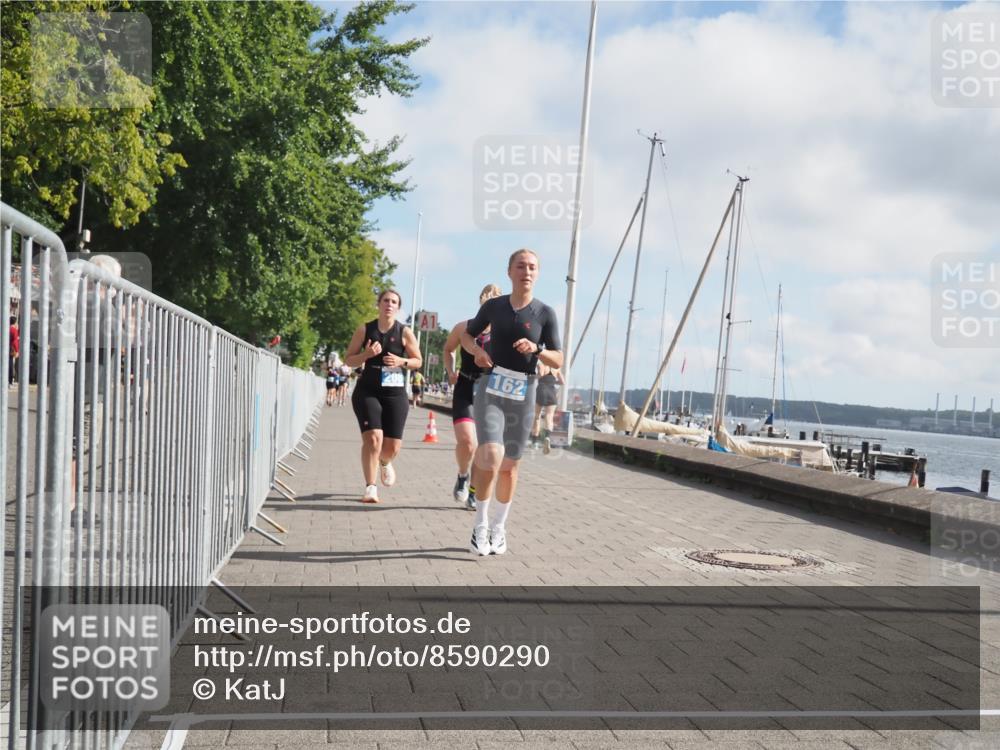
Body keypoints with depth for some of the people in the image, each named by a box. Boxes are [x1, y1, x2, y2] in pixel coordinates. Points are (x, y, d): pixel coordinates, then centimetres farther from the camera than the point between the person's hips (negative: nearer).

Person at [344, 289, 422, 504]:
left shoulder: (404, 332, 0)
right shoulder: (365, 330, 1)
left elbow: (418, 361, 7)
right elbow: (348, 360, 5)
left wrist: (401, 362, -14)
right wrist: (367, 354, -14)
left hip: (395, 394, 1)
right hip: (368, 392, -1)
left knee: (393, 447, 3)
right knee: (373, 438, -18)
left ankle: (384, 462, 41)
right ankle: (370, 488, -8)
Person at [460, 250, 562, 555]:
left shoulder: (545, 313, -2)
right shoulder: (493, 306, 2)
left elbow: (558, 361, -2)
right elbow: (466, 334, 18)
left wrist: (536, 349, -21)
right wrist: (477, 351, -4)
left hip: (522, 395, 1)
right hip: (490, 390, -1)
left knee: (509, 465, 10)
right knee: (491, 456, -19)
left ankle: (499, 526, 28)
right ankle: (480, 525, -3)